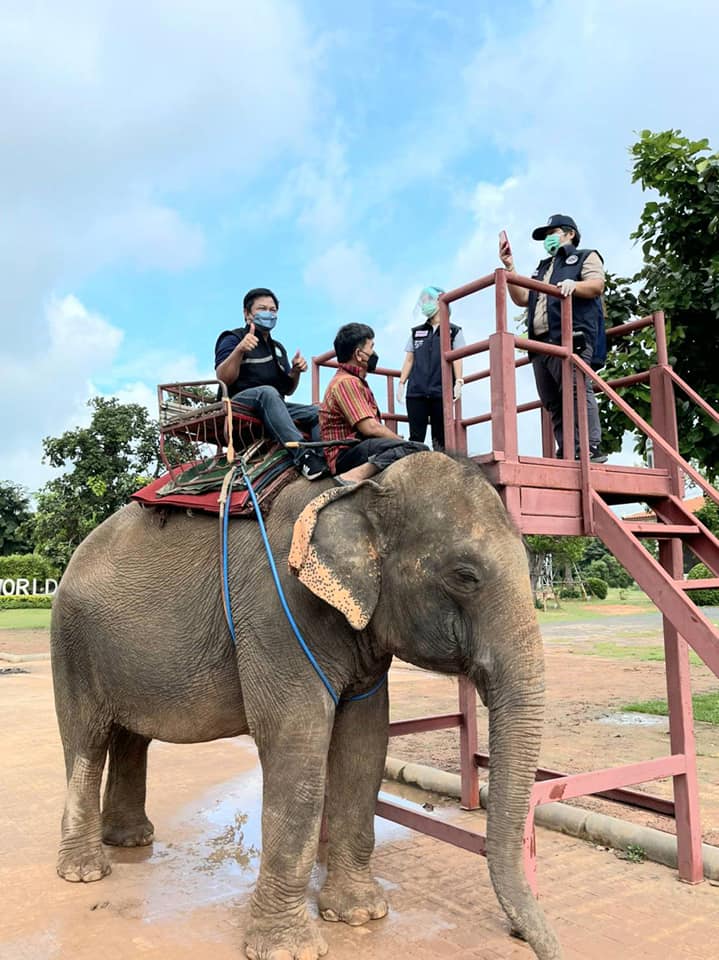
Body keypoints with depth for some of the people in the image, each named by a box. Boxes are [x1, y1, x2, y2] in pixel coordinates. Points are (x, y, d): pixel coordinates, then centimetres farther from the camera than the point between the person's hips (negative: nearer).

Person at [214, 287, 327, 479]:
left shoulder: (278, 348, 26)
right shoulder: (232, 339, 6)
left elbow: (288, 390, 24)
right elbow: (223, 379, -10)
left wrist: (295, 372, 3)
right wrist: (239, 350, -25)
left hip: (273, 407, 7)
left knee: (317, 412, -16)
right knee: (267, 392, -38)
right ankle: (303, 456, -50)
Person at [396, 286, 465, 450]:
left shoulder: (454, 331, 10)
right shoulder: (416, 332, 18)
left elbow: (457, 358, 2)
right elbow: (409, 360, 17)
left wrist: (458, 382, -10)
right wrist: (401, 383, 8)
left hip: (441, 391, -2)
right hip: (416, 391, 2)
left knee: (440, 437, -1)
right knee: (416, 436, -1)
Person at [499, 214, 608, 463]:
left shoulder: (585, 257, 16)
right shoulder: (543, 268, 35)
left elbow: (597, 285, -2)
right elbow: (522, 299, 24)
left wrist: (574, 285, -22)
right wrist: (509, 267, 18)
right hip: (541, 343, 7)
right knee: (553, 402, 2)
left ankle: (592, 448, -20)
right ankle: (566, 452, 2)